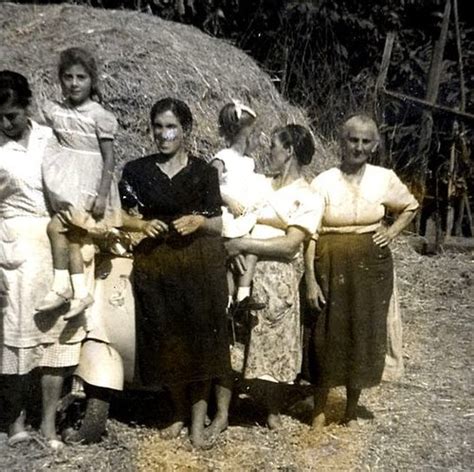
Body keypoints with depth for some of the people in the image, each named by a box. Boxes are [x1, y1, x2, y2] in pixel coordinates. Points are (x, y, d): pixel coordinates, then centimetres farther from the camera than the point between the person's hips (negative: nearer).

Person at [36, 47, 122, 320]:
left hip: (89, 184, -5)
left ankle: (61, 287, -6)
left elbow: (109, 158, -9)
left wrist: (102, 195, -15)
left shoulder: (99, 115, -7)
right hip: (67, 181, 5)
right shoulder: (55, 111, 7)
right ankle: (80, 292, -2)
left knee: (56, 226, -17)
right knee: (70, 232, -5)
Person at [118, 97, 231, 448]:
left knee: (201, 339, -1)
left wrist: (199, 221, -18)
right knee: (166, 339, 6)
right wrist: (142, 224, -14)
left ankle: (198, 422, 10)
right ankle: (180, 412, 26)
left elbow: (219, 225, 2)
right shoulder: (136, 171, 5)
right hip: (156, 265, 2)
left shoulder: (205, 172, 2)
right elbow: (125, 218, 6)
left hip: (200, 264, -1)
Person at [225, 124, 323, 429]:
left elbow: (290, 245, -12)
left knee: (272, 344, 3)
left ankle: (273, 411, 19)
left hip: (277, 278, -5)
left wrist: (243, 244, -13)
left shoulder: (307, 199, -2)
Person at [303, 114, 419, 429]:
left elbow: (411, 207, 18)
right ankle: (320, 408, 21)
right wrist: (310, 279, -13)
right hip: (331, 268, -2)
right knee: (328, 334, 3)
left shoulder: (384, 179, -1)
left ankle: (352, 410, 27)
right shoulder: (323, 182, -8)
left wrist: (392, 233, 2)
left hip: (371, 268, 2)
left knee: (364, 334, 8)